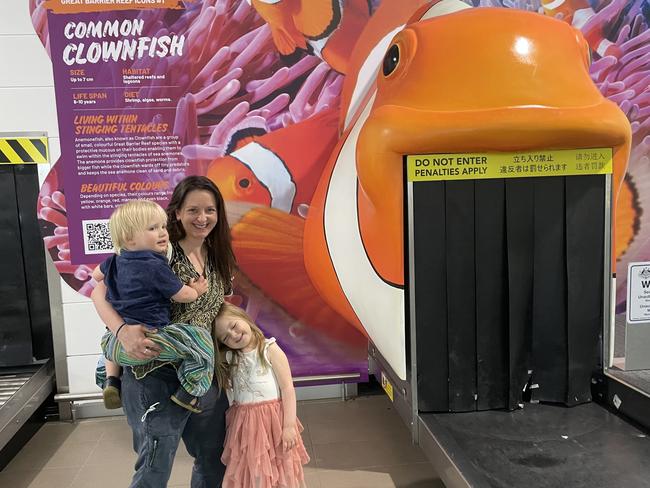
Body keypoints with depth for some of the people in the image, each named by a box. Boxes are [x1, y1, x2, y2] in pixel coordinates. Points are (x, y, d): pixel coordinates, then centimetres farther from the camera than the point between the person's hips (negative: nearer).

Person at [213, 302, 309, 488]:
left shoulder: (270, 349, -7)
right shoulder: (229, 358, 8)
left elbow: (288, 388, -9)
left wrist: (289, 425, -13)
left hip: (272, 420, -4)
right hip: (244, 425, 4)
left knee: (279, 473, 4)